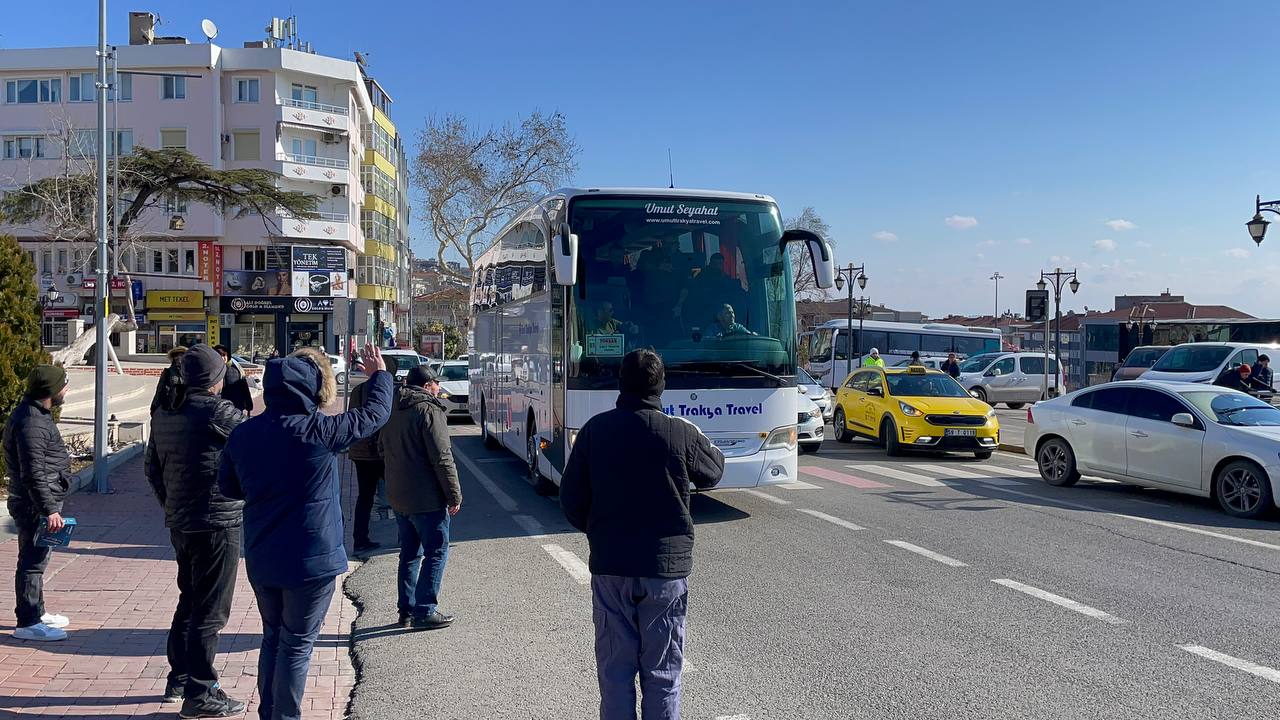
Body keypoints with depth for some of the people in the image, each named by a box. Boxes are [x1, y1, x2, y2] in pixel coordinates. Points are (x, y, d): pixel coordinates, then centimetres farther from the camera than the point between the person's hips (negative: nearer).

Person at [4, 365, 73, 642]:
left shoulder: (37, 414, 12)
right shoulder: (31, 423, -21)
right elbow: (33, 474, -25)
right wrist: (49, 510, -26)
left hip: (43, 502, 11)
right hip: (35, 505, -11)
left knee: (36, 560, 19)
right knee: (32, 561, -3)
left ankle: (37, 612, 31)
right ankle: (27, 623, 4)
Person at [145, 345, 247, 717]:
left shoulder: (164, 414, 8)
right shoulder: (217, 411, -19)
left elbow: (152, 468, 16)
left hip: (180, 524, 9)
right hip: (216, 525, -9)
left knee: (189, 602, 22)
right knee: (210, 612, 0)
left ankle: (178, 678, 33)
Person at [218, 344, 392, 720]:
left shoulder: (243, 433, -2)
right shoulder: (319, 431, -19)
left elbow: (228, 485, 12)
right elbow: (375, 413, -5)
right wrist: (380, 373, 12)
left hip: (260, 559, 6)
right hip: (310, 560, -6)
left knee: (272, 637, 22)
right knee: (297, 645, 8)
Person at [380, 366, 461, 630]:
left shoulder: (392, 411, 12)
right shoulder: (429, 410, -15)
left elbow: (385, 452, 22)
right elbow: (442, 458, -19)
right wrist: (454, 495, -13)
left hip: (397, 497, 8)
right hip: (427, 499, -8)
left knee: (410, 553, 17)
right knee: (436, 553, 2)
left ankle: (406, 610, 21)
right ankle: (424, 611, 2)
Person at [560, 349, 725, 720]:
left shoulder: (595, 429, -5)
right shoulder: (682, 433, -10)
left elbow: (571, 498, -1)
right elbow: (713, 472, 10)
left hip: (609, 566, 1)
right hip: (667, 566, -1)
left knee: (615, 670, 12)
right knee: (662, 673, 10)